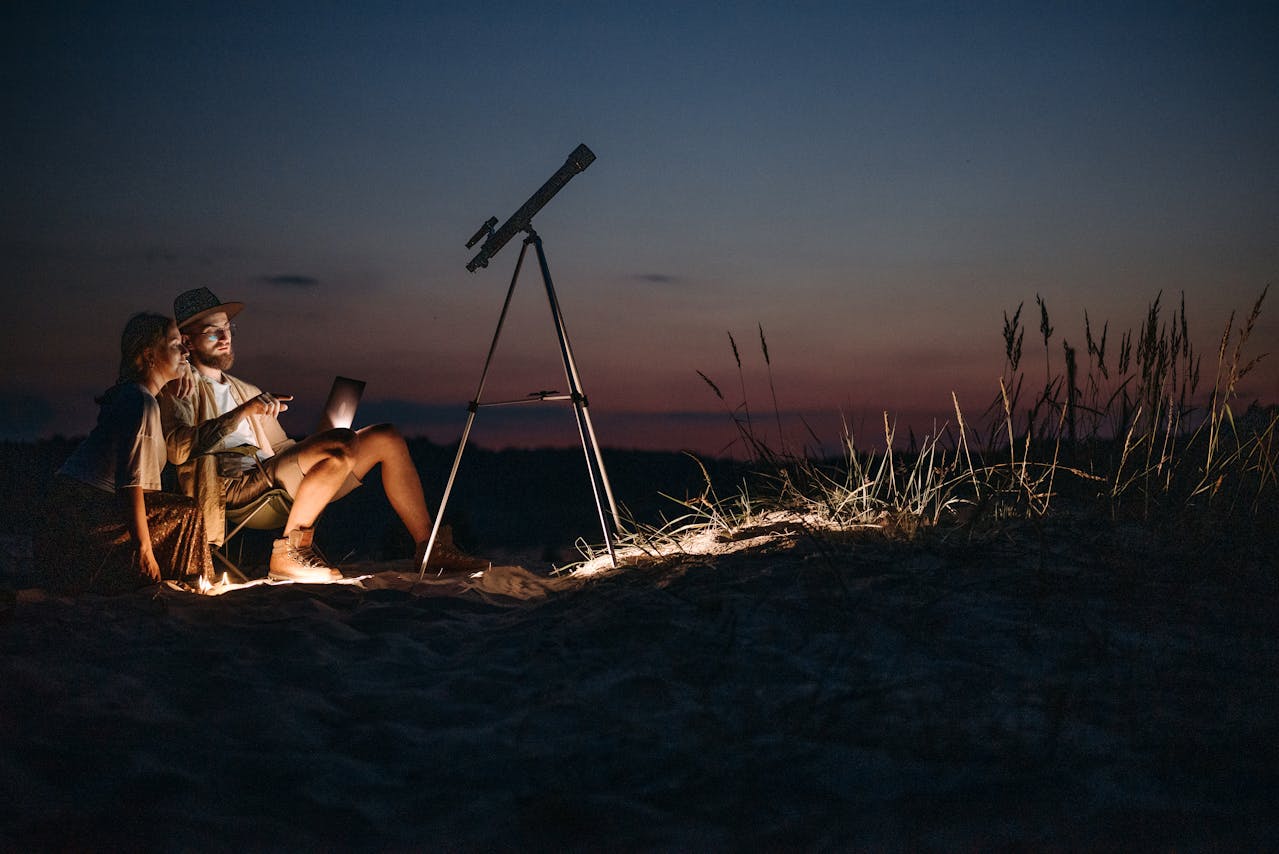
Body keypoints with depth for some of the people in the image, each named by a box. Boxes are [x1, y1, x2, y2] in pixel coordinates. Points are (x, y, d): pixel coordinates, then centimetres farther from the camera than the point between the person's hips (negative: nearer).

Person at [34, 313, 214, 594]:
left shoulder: (128, 393, 13)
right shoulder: (141, 402, -17)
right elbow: (130, 481, -22)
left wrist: (168, 395, 12)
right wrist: (144, 548, -22)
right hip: (83, 506, -10)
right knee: (185, 513, -9)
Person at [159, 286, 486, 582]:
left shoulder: (245, 390, 31)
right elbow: (177, 449, -15)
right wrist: (243, 412, -22)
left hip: (273, 479, 8)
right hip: (235, 488, -8)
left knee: (386, 438, 1)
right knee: (342, 444, -31)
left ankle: (430, 548, -2)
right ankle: (288, 552, -23)